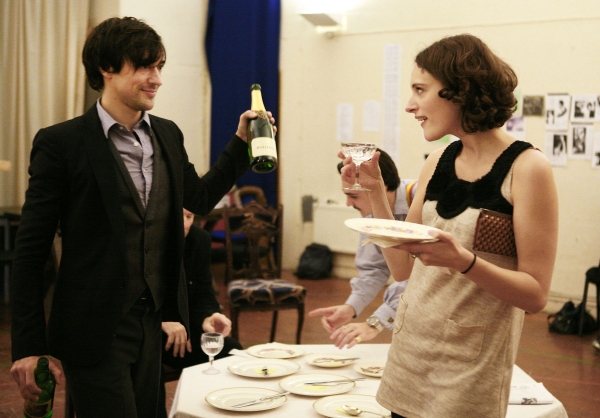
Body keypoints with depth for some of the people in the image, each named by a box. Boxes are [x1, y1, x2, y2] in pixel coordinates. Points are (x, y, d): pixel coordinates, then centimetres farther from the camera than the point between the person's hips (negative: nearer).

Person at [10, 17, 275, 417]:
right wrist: (29, 347, -11)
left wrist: (241, 142, 11)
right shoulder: (61, 143, -11)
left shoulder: (168, 134, 7)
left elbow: (199, 197, 23)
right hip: (96, 333, -6)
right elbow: (31, 250, -10)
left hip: (153, 323, 6)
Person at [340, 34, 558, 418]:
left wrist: (463, 261, -28)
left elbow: (535, 295, -13)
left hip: (470, 369, -5)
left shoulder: (527, 168, -12)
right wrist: (376, 192, -3)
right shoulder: (437, 163, 5)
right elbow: (403, 268, 6)